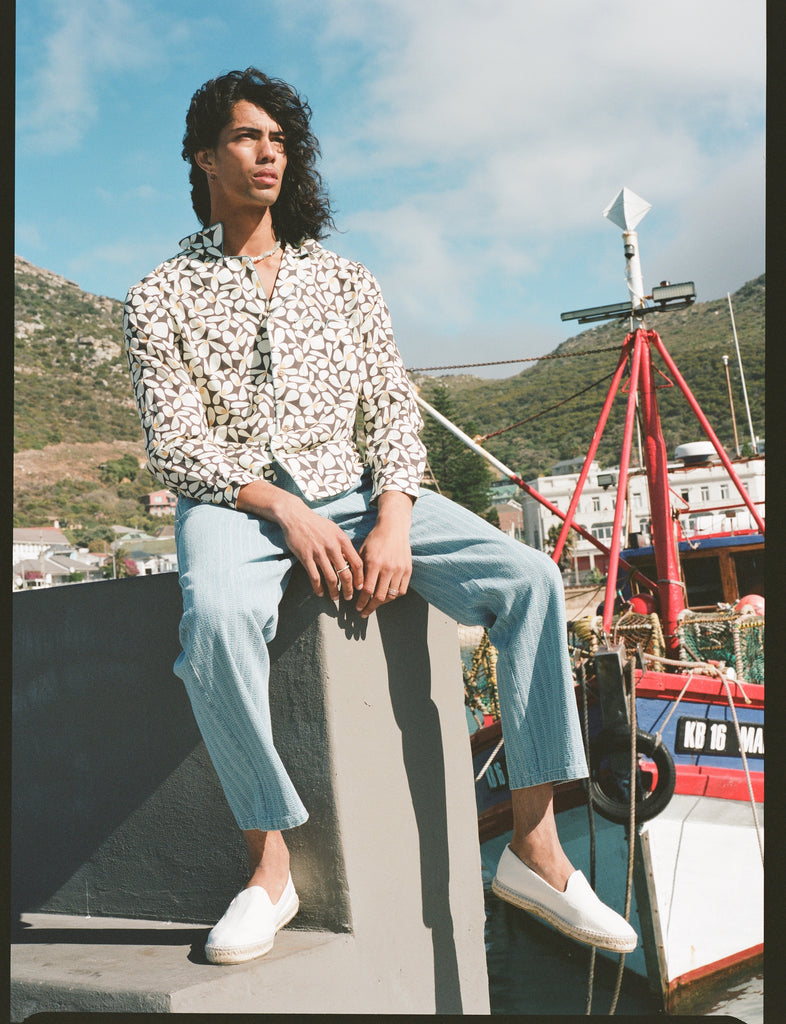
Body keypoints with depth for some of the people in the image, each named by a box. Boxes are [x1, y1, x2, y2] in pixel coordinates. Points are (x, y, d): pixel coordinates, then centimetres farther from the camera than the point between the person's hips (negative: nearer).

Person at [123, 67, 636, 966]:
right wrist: (285, 512, -20)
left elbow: (393, 407, 7)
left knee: (529, 578, -19)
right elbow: (175, 445, -4)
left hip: (353, 491, 3)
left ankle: (534, 849, -13)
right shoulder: (163, 297, 5)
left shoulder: (346, 282, 14)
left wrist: (393, 521, -12)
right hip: (233, 502, -2)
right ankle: (269, 864, -18)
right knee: (218, 619, -38)